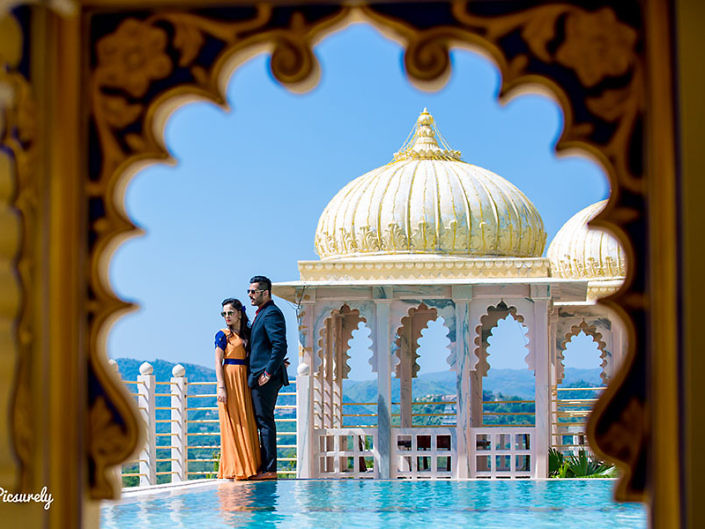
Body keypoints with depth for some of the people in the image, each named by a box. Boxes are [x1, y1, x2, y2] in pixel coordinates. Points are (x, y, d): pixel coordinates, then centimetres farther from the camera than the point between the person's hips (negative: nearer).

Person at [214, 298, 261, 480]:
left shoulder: (247, 334, 14)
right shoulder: (223, 335, 0)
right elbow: (218, 362, -5)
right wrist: (221, 387, -15)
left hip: (245, 381, 6)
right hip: (229, 379, -5)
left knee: (247, 424, 4)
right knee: (232, 424, -7)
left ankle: (247, 467, 7)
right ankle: (234, 468, -7)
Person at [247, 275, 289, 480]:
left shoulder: (271, 313, -12)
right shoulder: (262, 313, 21)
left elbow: (280, 346, -21)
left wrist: (268, 373, -22)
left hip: (265, 378, -11)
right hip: (259, 377, 11)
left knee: (265, 422, -9)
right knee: (261, 422, 10)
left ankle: (269, 469, -8)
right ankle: (264, 468, 12)